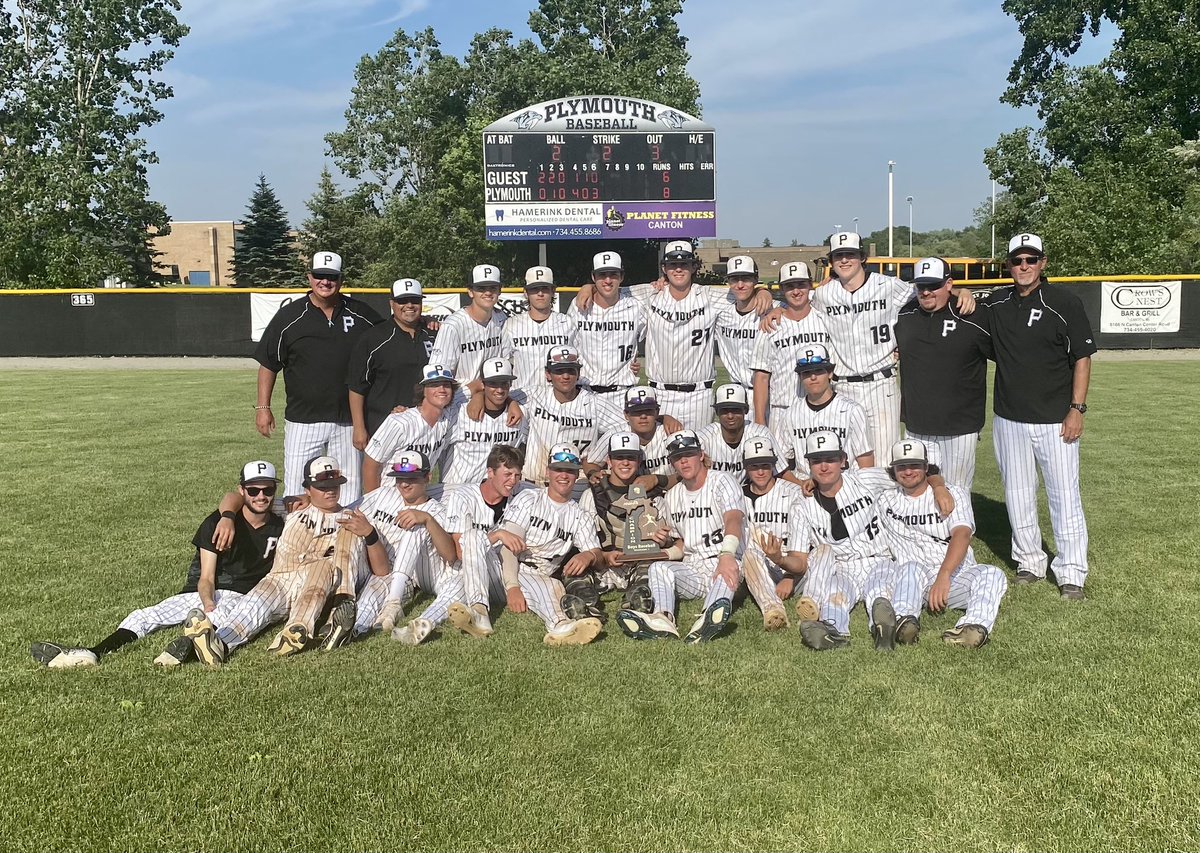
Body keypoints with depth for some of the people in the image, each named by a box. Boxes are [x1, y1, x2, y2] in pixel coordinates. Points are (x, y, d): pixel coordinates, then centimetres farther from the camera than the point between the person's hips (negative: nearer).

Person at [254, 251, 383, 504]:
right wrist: (263, 407, 0)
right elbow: (268, 363, 5)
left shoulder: (362, 315, 5)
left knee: (350, 491, 7)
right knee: (296, 489, -1)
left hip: (348, 420, 2)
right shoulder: (289, 316, 2)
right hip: (302, 419, -1)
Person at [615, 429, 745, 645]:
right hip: (691, 572, 5)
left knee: (727, 570, -39)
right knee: (658, 567, -25)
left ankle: (709, 620, -69)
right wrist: (665, 543, -1)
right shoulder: (672, 497, 17)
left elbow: (733, 520, -23)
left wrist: (727, 555, -43)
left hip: (724, 564, -5)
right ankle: (663, 619, -54)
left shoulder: (721, 482, -3)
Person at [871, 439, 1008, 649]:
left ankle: (976, 626, -57)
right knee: (911, 567, -34)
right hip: (910, 578, 0)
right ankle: (904, 622, -63)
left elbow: (962, 535, -12)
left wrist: (944, 576, -29)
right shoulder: (886, 502, 17)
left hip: (956, 576, 0)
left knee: (992, 574, -29)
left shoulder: (954, 494, 6)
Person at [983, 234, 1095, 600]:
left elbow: (1082, 357, -5)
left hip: (1055, 419, -4)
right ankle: (1029, 562, 24)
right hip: (1009, 419, 4)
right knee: (1017, 495, 11)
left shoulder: (1064, 302, -5)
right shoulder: (996, 304, 7)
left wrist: (1077, 409, -10)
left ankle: (1071, 573, 7)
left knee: (1064, 495, -2)